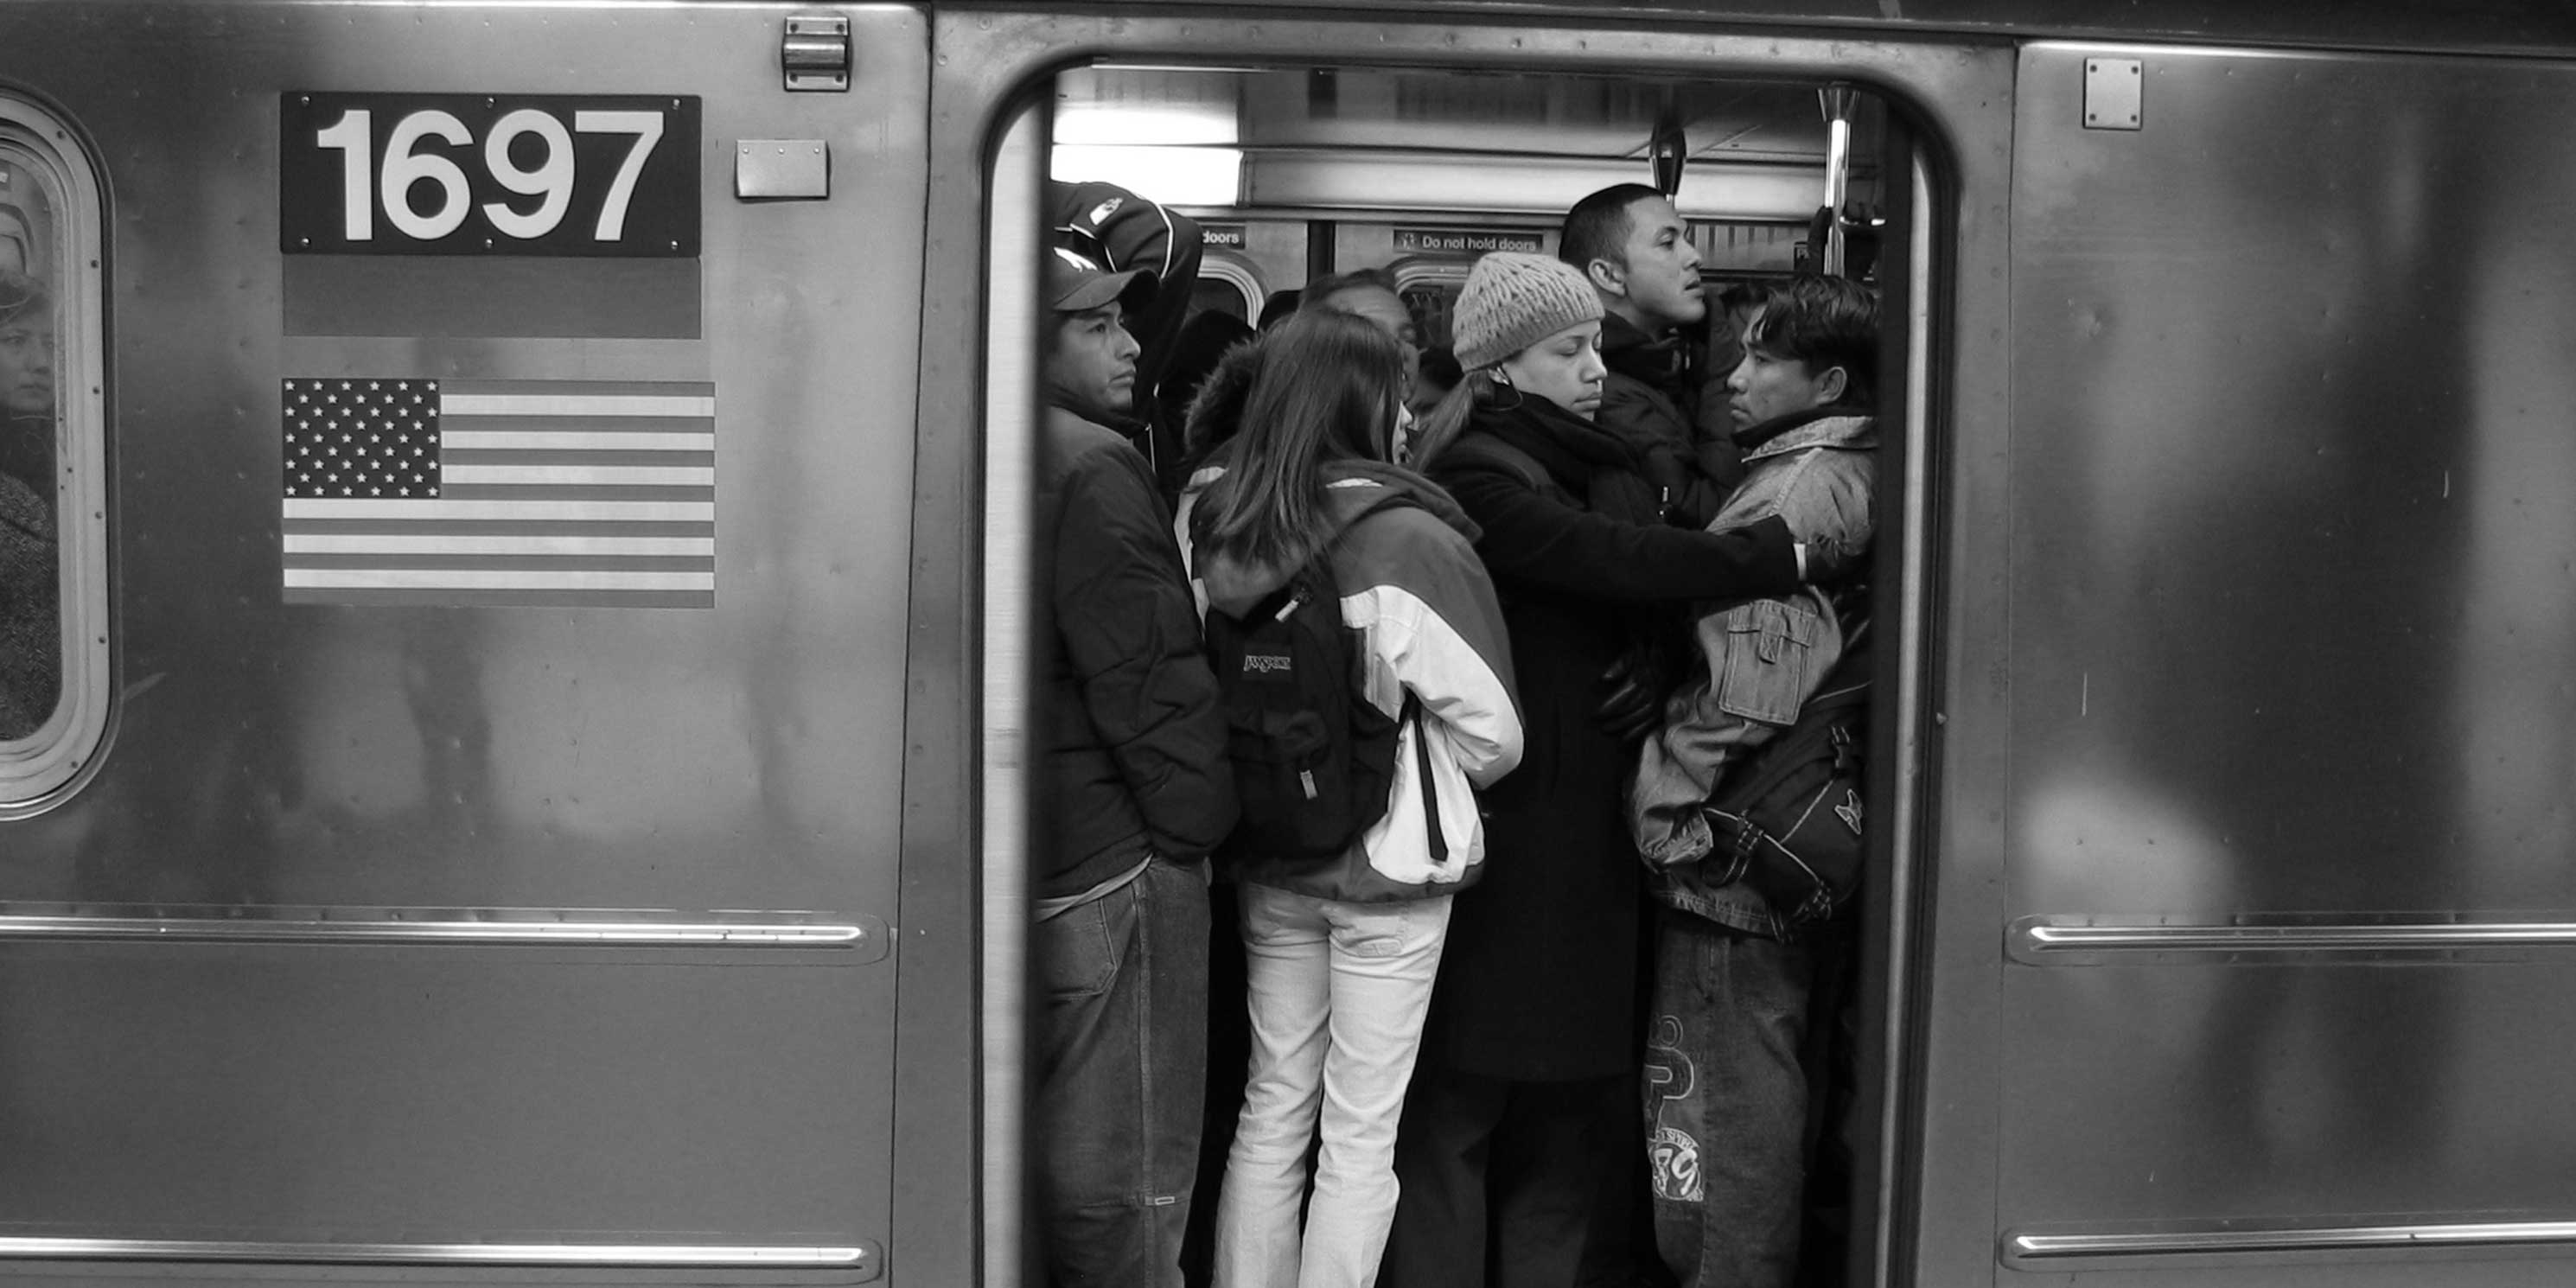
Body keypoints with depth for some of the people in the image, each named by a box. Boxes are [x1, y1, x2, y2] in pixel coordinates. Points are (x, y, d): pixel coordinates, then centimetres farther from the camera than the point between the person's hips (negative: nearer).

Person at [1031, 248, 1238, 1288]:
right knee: (1128, 1163, -1)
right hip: (1112, 854, -9)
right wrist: (1199, 817, -9)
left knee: (1052, 1142, 18)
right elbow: (1148, 676, -20)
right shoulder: (1091, 470, -16)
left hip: (1027, 850, 9)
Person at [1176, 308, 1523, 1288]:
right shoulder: (1408, 542, -18)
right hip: (1389, 865, -5)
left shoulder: (1210, 519, -5)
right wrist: (1436, 798, 7)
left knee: (1273, 1107, 17)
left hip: (1264, 863, 5)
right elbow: (1492, 732, -12)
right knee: (1361, 1132, 6)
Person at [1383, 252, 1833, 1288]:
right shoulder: (1478, 477, -12)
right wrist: (1785, 554, -20)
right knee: (1461, 1096, 1)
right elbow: (1616, 561, -23)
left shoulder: (1603, 464, 15)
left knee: (1571, 1105, 12)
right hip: (1506, 829, -8)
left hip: (1590, 830, 8)